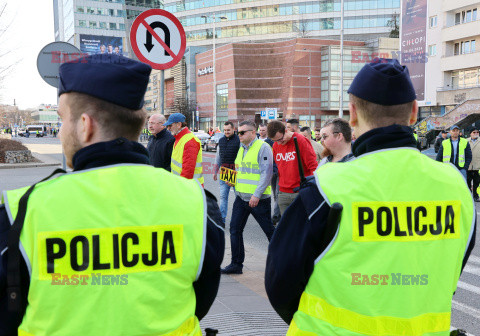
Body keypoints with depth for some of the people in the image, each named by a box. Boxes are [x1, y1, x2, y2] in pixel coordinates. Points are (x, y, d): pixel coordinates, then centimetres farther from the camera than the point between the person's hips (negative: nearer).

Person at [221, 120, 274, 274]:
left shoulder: (263, 148, -11)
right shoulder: (242, 148, 14)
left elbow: (266, 173, -17)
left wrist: (257, 195, -22)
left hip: (259, 199, -7)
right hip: (241, 198, 8)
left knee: (269, 230, 4)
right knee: (235, 230, 3)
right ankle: (236, 264, 11)